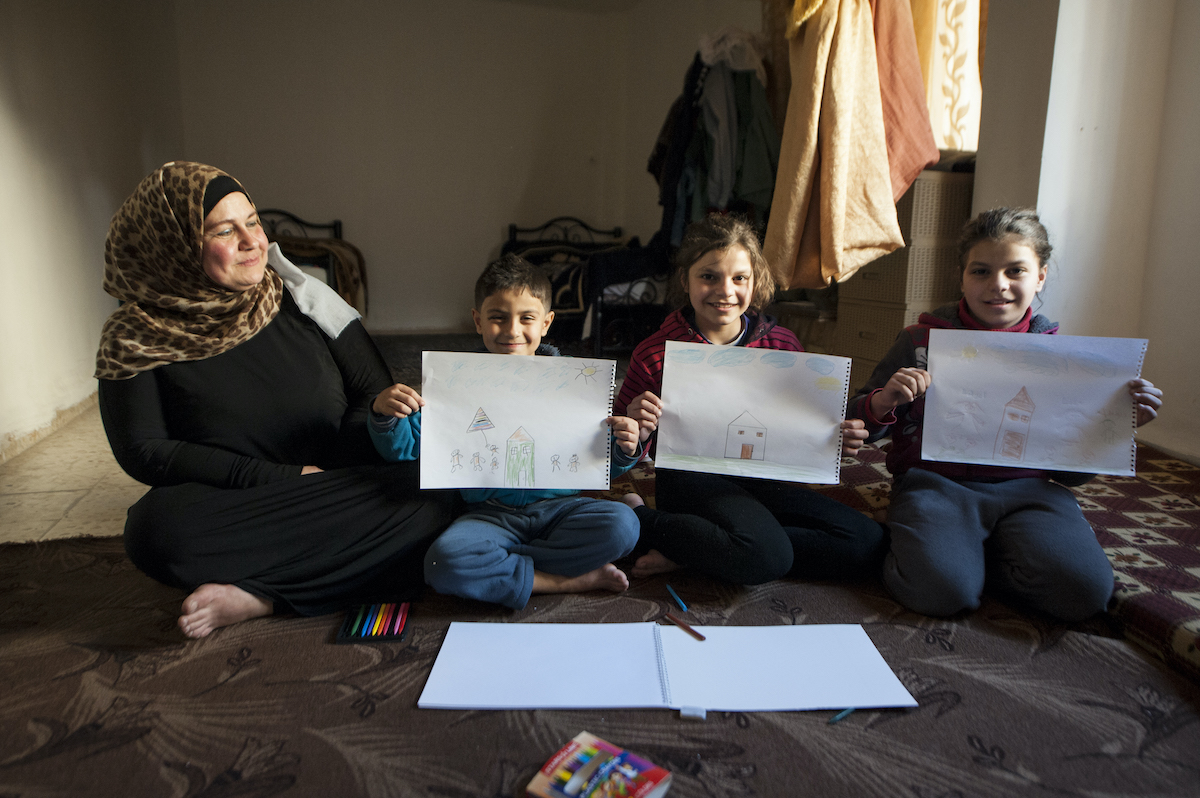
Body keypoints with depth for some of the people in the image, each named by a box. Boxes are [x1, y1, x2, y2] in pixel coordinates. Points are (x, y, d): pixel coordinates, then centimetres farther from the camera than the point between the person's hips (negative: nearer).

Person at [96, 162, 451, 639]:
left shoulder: (303, 299, 3)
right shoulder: (136, 338, 0)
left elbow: (377, 393, 5)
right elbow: (142, 451, -6)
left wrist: (326, 472, -13)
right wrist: (286, 477, -15)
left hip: (336, 498, 2)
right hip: (225, 516, -1)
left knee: (425, 504, -28)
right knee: (157, 529, -34)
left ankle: (256, 597, -24)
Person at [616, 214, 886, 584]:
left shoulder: (782, 345, 5)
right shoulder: (655, 355, -4)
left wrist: (837, 439, -6)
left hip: (760, 479, 6)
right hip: (690, 478, -6)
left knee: (869, 542, -12)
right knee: (767, 556, -33)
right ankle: (639, 519, -11)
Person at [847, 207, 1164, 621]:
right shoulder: (922, 341, 2)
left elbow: (1071, 471, 14)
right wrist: (884, 401, -18)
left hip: (1026, 488, 3)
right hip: (937, 482, -3)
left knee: (1085, 587, -24)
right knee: (939, 588, -30)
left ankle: (977, 555, 2)